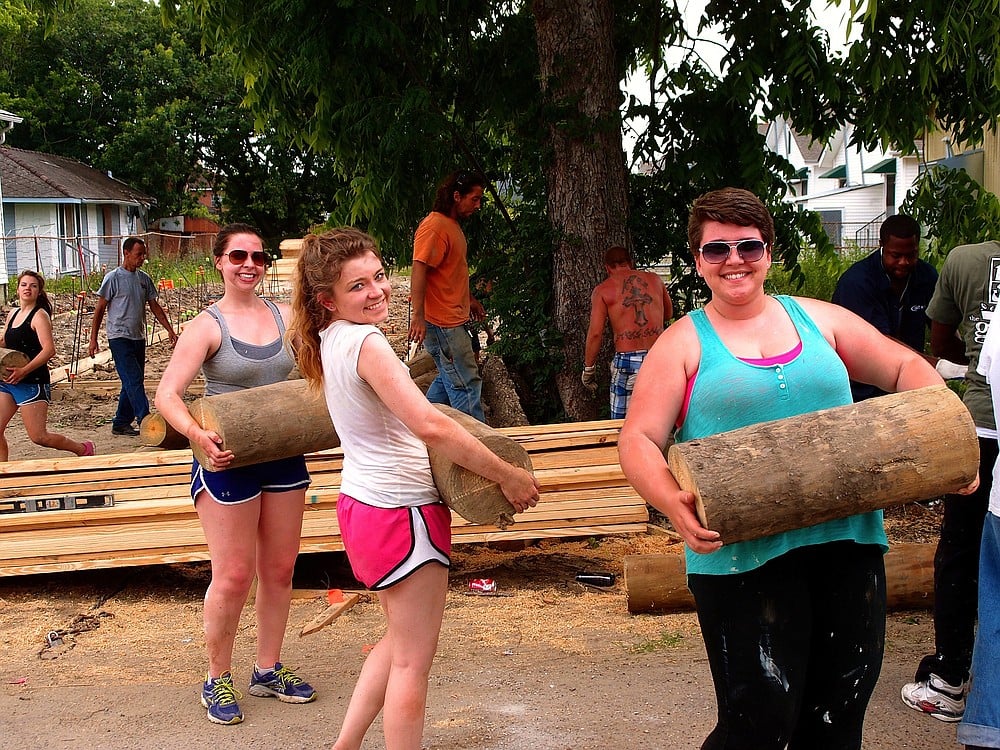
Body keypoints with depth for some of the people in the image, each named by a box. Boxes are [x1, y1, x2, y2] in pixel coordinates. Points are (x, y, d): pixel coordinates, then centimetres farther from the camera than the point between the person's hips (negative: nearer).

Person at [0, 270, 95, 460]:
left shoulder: (39, 315, -10)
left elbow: (49, 350, -21)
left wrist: (24, 370, -27)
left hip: (32, 382, -8)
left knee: (39, 437, -4)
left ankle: (83, 449, 16)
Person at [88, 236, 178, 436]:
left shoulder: (144, 278, 11)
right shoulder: (113, 278, -7)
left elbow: (154, 306, 16)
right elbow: (100, 309, -3)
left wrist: (169, 329, 8)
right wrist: (93, 339, -5)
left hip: (139, 338, 7)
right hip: (120, 338, -7)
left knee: (132, 383, 9)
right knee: (134, 382, -13)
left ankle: (121, 424, 18)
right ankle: (145, 422, -17)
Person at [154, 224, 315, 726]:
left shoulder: (285, 317, 4)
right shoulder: (207, 326, -10)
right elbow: (167, 395, -17)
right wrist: (197, 433, -35)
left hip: (284, 457, 5)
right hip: (228, 460, -5)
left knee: (279, 571, 12)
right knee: (233, 576, -1)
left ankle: (268, 671, 29)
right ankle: (217, 680, 18)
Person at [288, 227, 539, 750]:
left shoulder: (329, 339, 6)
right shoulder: (366, 342, -22)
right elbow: (431, 426, -30)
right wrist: (507, 476, -23)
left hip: (362, 504, 10)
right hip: (402, 510, -10)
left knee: (402, 639, 25)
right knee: (413, 659, 3)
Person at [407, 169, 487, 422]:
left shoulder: (453, 225, 17)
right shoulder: (434, 226, -16)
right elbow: (419, 271, -23)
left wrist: (469, 299, 32)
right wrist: (418, 316, -28)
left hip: (452, 319, 10)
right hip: (441, 322, -10)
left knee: (449, 380, 16)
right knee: (466, 384, -4)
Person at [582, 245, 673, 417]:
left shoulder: (603, 290, 2)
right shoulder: (654, 279, 12)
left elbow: (595, 333, -4)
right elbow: (669, 314, 26)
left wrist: (588, 368, 5)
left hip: (627, 361, -3)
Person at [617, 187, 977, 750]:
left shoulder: (819, 319, 13)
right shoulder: (683, 344, 3)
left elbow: (905, 368, 16)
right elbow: (639, 441, -4)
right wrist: (674, 503, -23)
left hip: (848, 545, 4)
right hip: (743, 554, -4)